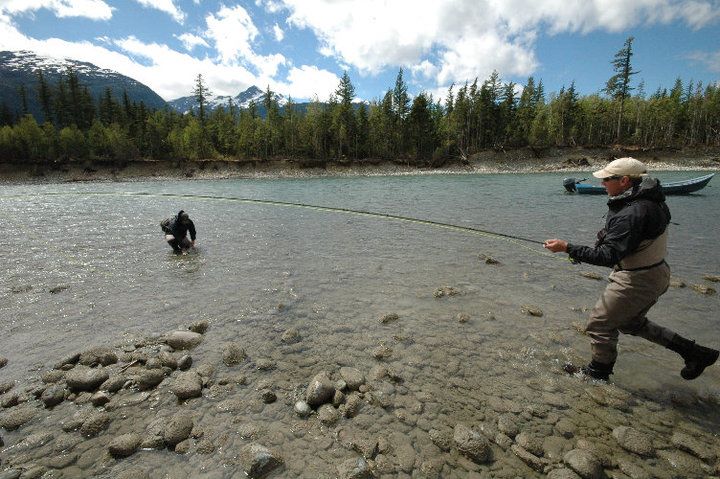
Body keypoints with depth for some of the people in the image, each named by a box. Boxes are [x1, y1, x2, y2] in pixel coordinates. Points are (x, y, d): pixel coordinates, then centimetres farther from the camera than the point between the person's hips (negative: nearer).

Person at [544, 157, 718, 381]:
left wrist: (568, 248, -34)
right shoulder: (649, 201, 4)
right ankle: (695, 352, 35)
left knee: (600, 324, 5)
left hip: (638, 280, -10)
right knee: (631, 323, 28)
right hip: (653, 273, 10)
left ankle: (598, 373, 22)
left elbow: (609, 255, -33)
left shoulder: (632, 213, -29)